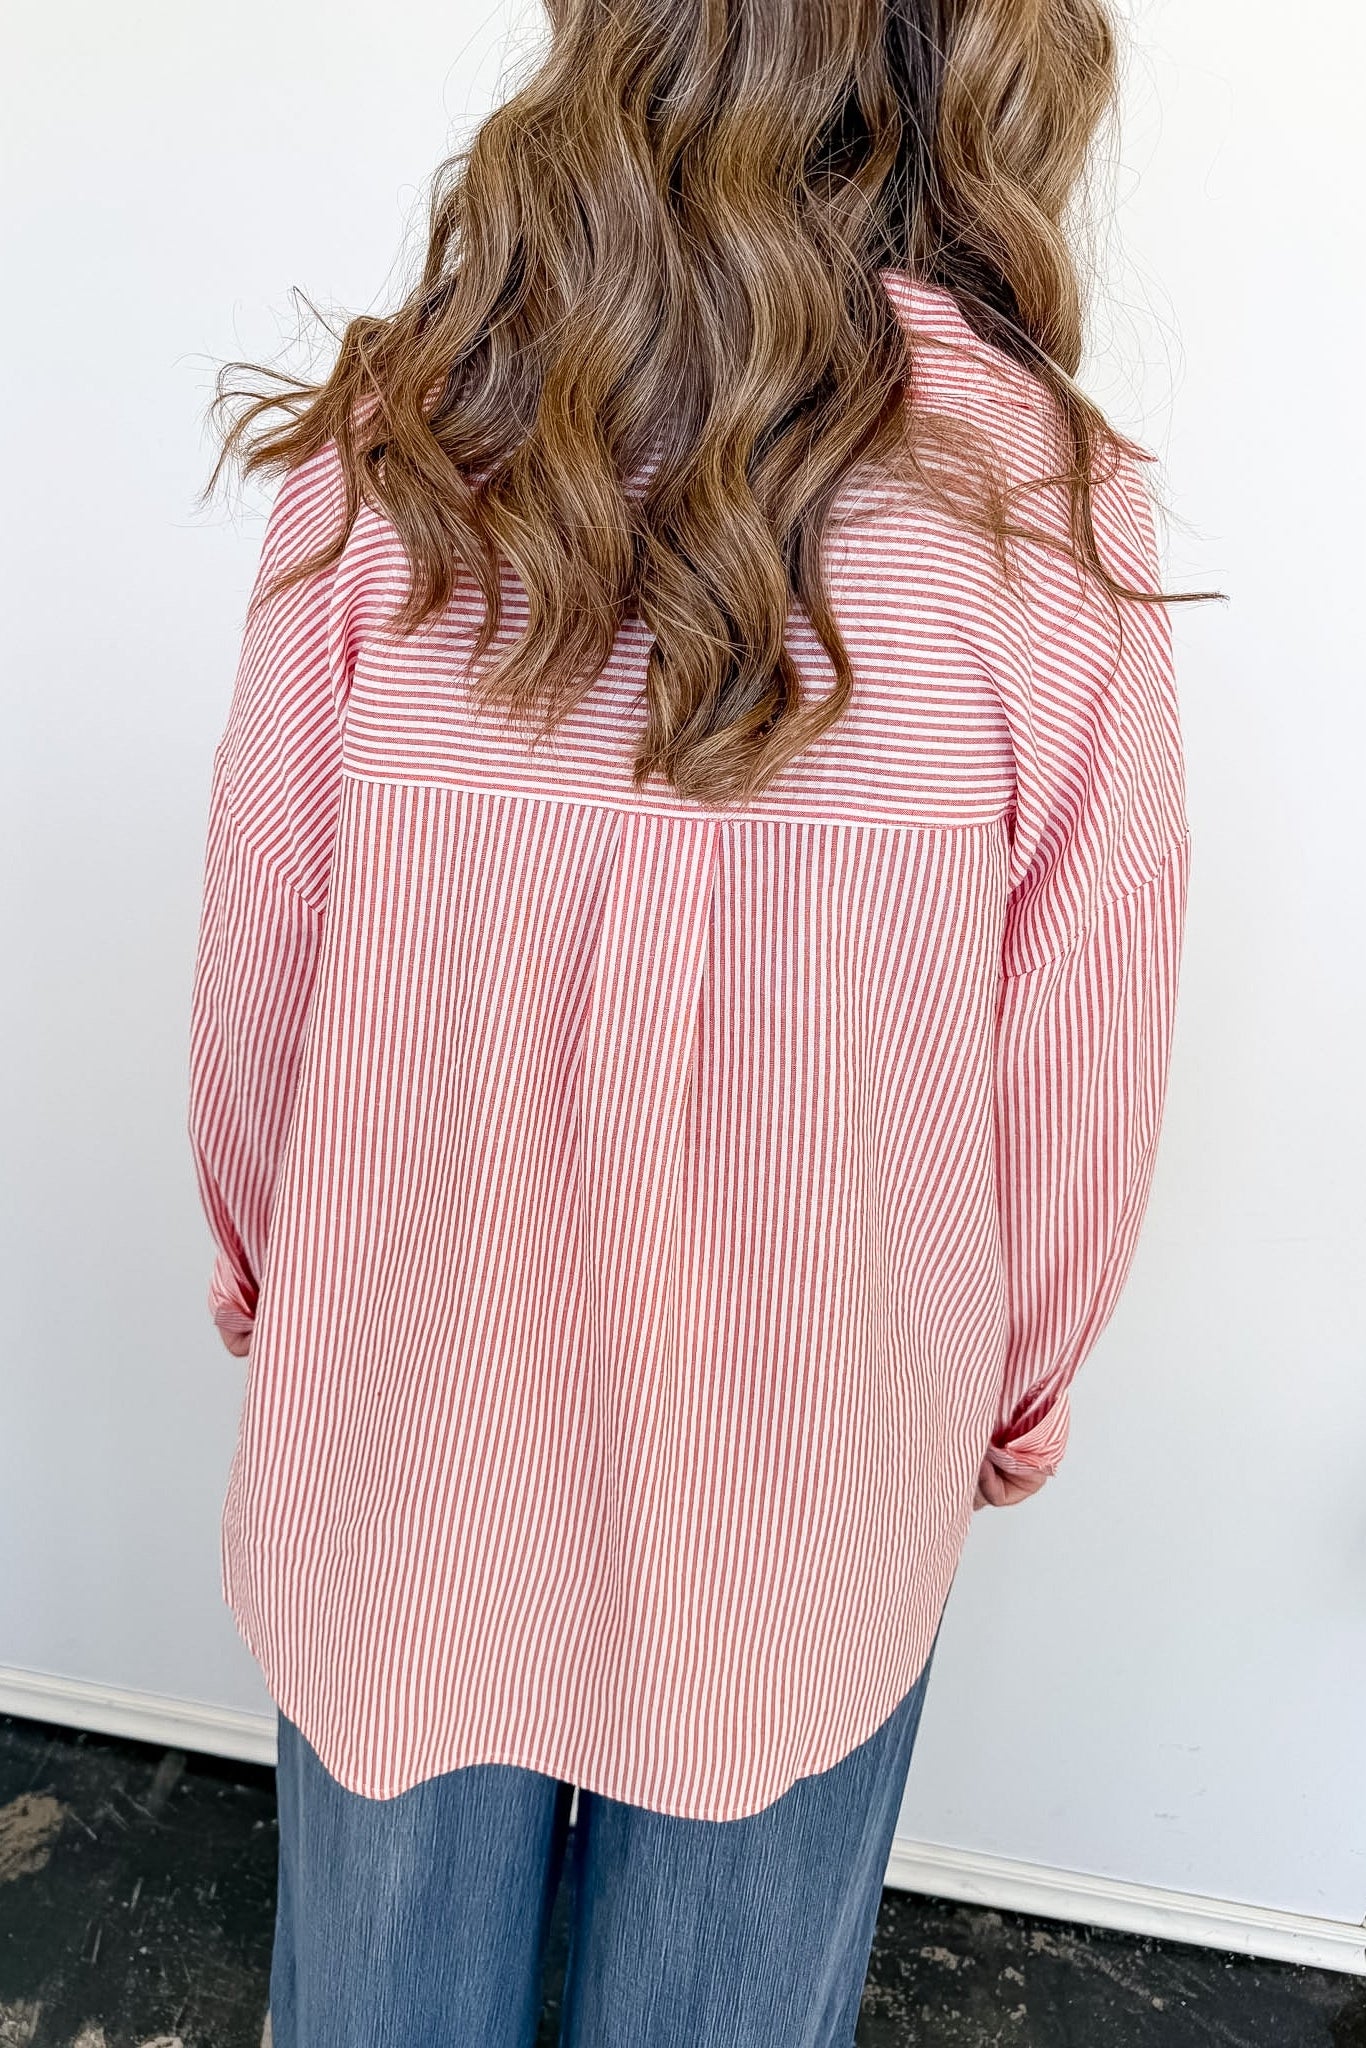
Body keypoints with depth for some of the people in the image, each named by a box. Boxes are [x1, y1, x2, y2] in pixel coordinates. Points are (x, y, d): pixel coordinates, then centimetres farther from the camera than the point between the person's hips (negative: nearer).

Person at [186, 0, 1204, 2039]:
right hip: (807, 1469, 0)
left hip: (405, 1417, 2)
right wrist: (1015, 1392, 10)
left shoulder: (387, 448, -12)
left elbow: (259, 946, -6)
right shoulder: (1043, 496, -14)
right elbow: (1081, 1054, -9)